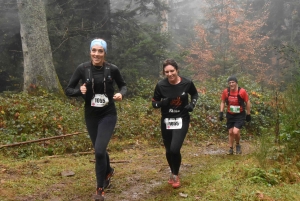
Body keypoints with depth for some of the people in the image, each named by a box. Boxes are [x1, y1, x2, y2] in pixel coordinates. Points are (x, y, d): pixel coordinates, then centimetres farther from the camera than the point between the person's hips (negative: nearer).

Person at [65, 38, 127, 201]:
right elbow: (68, 90, -2)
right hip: (90, 115, 3)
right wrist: (80, 91, -22)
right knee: (99, 150, 17)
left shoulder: (112, 69, -10)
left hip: (108, 115, -2)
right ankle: (108, 171, 50)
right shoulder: (82, 69, -8)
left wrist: (121, 94, -15)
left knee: (99, 150, -15)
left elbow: (123, 85, 7)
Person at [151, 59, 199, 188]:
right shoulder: (161, 85, -12)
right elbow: (154, 103, -1)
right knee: (169, 150, 12)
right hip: (166, 121, 2)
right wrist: (162, 103, -22)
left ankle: (176, 175, 10)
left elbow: (194, 94, 11)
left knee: (175, 149, -17)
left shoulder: (187, 83, -11)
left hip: (182, 120, -2)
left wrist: (192, 104, -8)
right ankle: (172, 173, 40)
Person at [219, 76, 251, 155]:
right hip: (230, 115, 4)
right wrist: (221, 112, -1)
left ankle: (238, 145, 13)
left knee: (236, 131, -16)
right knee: (230, 132, 9)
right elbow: (222, 102, 8)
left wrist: (248, 114, 0)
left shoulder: (242, 91, -16)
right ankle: (231, 149, 26)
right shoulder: (226, 91, -7)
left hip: (240, 115, -3)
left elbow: (247, 102, -4)